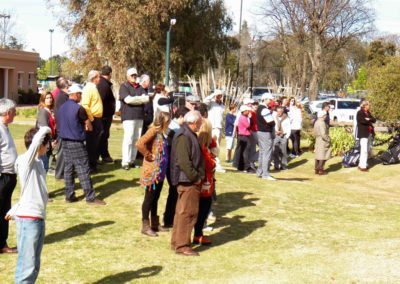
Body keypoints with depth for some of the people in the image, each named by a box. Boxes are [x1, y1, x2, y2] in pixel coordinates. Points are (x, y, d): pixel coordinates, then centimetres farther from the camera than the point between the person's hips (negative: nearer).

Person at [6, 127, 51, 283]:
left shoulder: (37, 163, 12)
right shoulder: (26, 160, -13)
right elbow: (40, 134, -26)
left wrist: (14, 211, 22)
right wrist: (47, 130, -5)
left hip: (38, 218, 9)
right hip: (28, 219, -9)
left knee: (34, 265, 15)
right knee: (27, 265, -7)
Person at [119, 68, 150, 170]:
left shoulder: (139, 88, 18)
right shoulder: (124, 87, 1)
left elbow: (146, 99, 4)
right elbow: (128, 99, -15)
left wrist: (134, 99, -9)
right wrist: (140, 99, -3)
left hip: (139, 116, 6)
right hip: (128, 116, -6)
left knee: (136, 139, 6)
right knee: (128, 139, -11)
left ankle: (132, 160, 11)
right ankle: (125, 162, -10)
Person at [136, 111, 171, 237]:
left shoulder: (161, 133, 10)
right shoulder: (153, 131, -15)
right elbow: (139, 144, -28)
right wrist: (148, 155, -18)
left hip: (160, 172, 8)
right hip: (152, 171, -8)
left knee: (155, 198, 16)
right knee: (149, 198, 1)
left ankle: (155, 224, 27)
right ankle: (145, 226, 10)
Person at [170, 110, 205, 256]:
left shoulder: (189, 135, 15)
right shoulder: (184, 137, -19)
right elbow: (184, 162, -25)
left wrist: (197, 176, 16)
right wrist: (195, 177, -18)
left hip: (190, 180, 11)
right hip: (187, 181, -11)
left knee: (183, 211, 16)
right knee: (188, 212, -6)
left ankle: (177, 241, 26)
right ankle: (182, 245, -1)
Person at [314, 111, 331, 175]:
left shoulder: (316, 122, 9)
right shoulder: (322, 123, -20)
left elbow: (315, 132, 15)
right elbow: (323, 134, -24)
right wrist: (328, 140, -14)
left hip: (317, 141, 9)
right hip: (323, 141, -9)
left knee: (318, 155, 13)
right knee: (323, 156, -3)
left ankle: (317, 170, 17)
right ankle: (321, 170, -2)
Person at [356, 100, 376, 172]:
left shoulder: (368, 113, 19)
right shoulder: (360, 113, -6)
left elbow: (374, 120, 10)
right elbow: (363, 121, -21)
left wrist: (369, 119, -9)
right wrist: (370, 120, -5)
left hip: (370, 133, 8)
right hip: (363, 133, -8)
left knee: (368, 149, 9)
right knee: (364, 150, -12)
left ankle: (361, 164, 17)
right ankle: (362, 166, -10)